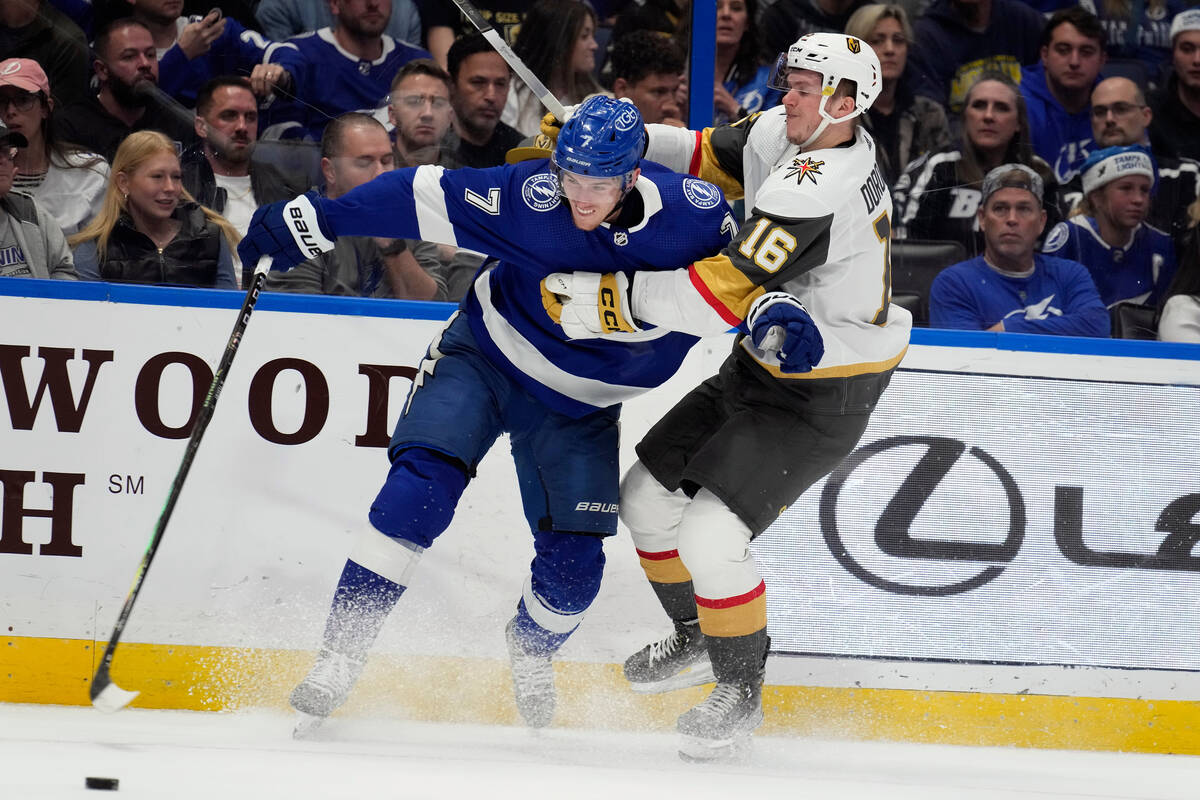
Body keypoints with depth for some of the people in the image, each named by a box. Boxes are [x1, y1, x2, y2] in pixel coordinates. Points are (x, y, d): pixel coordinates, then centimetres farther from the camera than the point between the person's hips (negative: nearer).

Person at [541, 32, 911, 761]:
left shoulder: (815, 193, -33)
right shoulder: (784, 134, -4)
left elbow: (722, 297, -35)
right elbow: (709, 157, 10)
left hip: (823, 400, -10)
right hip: (763, 368, 10)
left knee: (711, 535, -17)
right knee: (648, 496, 13)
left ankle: (740, 692, 5)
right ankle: (697, 642, 35)